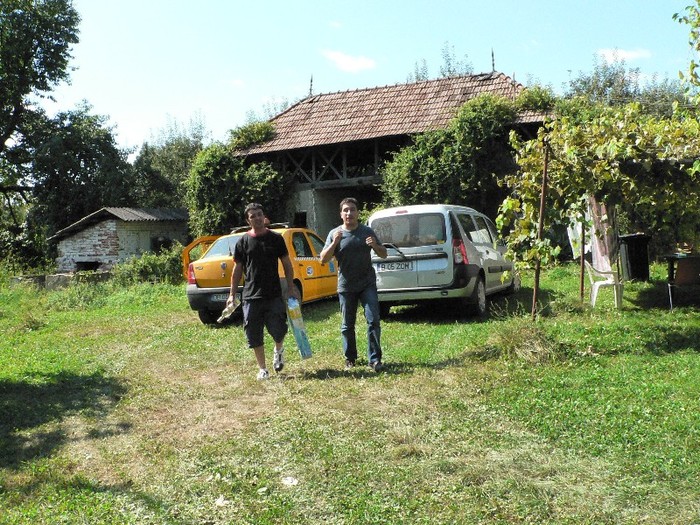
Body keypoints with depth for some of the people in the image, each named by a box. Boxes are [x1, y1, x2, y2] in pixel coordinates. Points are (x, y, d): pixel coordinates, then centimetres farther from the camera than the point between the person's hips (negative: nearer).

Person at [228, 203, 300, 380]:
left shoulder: (276, 238, 4)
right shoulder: (243, 242, 4)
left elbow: (287, 264, 8)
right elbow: (237, 269, 7)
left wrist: (291, 288, 1)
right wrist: (232, 294, 4)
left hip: (274, 295, -1)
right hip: (251, 297, 1)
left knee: (278, 331, -7)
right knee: (255, 335, 4)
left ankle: (279, 351, 27)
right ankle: (262, 369, 19)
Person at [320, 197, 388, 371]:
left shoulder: (367, 231, 4)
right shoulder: (334, 234, 1)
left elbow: (383, 255, 9)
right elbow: (323, 259, -3)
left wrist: (375, 246, -13)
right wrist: (334, 243, -18)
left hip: (368, 284, 0)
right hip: (346, 287, 0)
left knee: (373, 320, -8)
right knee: (347, 325, 8)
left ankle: (374, 359, 0)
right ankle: (350, 358, 23)